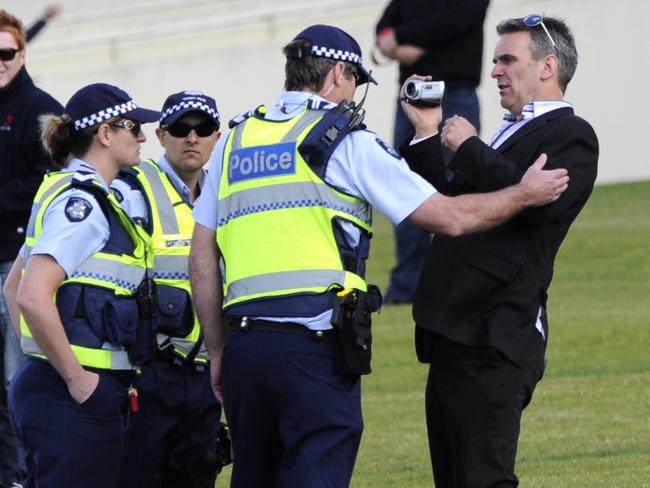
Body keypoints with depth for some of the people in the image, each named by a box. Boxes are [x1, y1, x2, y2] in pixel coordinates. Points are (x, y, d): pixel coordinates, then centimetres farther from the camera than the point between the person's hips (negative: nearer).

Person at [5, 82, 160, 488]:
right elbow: (33, 298, -23)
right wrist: (76, 378, -17)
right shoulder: (81, 202, -13)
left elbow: (15, 286, 26)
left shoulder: (81, 197, 17)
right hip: (76, 394, -10)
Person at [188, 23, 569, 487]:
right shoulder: (346, 141, 3)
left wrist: (218, 350, 22)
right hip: (315, 344, -5)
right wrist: (525, 194, 18)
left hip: (244, 344, 5)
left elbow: (202, 257, 17)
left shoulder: (235, 139, 18)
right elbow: (450, 217, 3)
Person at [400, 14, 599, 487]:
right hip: (454, 338, 10)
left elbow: (540, 199, -22)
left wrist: (469, 148, -14)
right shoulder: (513, 133, 25)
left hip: (492, 342, -10)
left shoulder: (570, 137, -3)